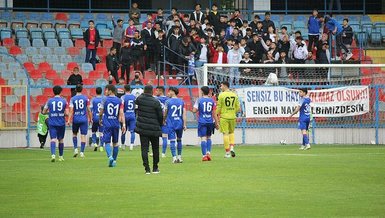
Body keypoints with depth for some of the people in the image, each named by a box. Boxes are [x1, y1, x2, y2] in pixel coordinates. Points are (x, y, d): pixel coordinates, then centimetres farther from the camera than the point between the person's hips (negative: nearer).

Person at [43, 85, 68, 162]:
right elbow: (66, 113, -5)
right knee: (61, 139, 14)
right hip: (61, 123, 1)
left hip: (52, 123, -1)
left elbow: (44, 112, 4)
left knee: (53, 139, -7)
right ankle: (61, 156, 23)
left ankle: (53, 154, -28)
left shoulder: (50, 101, 0)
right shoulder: (64, 101, -1)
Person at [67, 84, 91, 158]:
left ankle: (75, 148, 6)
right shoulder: (85, 98, -2)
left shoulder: (72, 99, -2)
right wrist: (90, 119, 11)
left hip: (75, 119, 1)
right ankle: (82, 152, -3)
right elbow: (88, 110, 1)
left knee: (74, 134, 20)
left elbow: (71, 110, -8)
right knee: (83, 135, 1)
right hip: (84, 119, -1)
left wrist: (69, 120, -9)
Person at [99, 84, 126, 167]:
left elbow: (101, 113, 1)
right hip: (116, 125, 3)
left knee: (107, 142, -1)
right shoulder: (119, 101, 4)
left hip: (107, 124, -3)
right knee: (115, 143, 14)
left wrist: (100, 120, 20)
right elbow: (121, 113, -2)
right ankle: (114, 160, 18)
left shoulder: (105, 100, -5)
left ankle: (110, 156, -25)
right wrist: (123, 124, -3)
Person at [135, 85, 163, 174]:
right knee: (155, 148, 14)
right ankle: (155, 168, 20)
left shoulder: (139, 99, -4)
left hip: (142, 128, 1)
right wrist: (159, 125, 11)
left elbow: (136, 102, 21)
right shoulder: (156, 102, -10)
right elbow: (160, 116, -5)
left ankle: (147, 168, -7)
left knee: (144, 148, 2)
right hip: (154, 129, -1)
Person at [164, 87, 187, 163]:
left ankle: (174, 157, -10)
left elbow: (165, 113, 3)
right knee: (179, 140, 16)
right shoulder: (181, 101, 5)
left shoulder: (168, 101, -5)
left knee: (172, 140, -3)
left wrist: (164, 121, 22)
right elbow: (184, 113, 0)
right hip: (180, 123, 4)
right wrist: (184, 125, 2)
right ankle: (179, 157, 20)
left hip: (171, 124, -4)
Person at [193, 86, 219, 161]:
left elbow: (194, 110, -9)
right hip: (210, 121, 3)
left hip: (202, 122, -3)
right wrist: (216, 123, 9)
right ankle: (208, 152, 5)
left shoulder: (199, 100, -4)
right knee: (209, 137, 17)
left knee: (203, 138, -3)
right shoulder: (212, 101, 4)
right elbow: (214, 113, 5)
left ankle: (204, 155, -8)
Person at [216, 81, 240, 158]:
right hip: (232, 117, 4)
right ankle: (232, 147, 2)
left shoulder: (221, 95, -8)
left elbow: (219, 107, -7)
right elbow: (238, 108, 6)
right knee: (231, 132, 20)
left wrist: (217, 115, 6)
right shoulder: (234, 95, 5)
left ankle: (227, 152, -1)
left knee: (225, 134, 0)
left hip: (224, 117, -4)